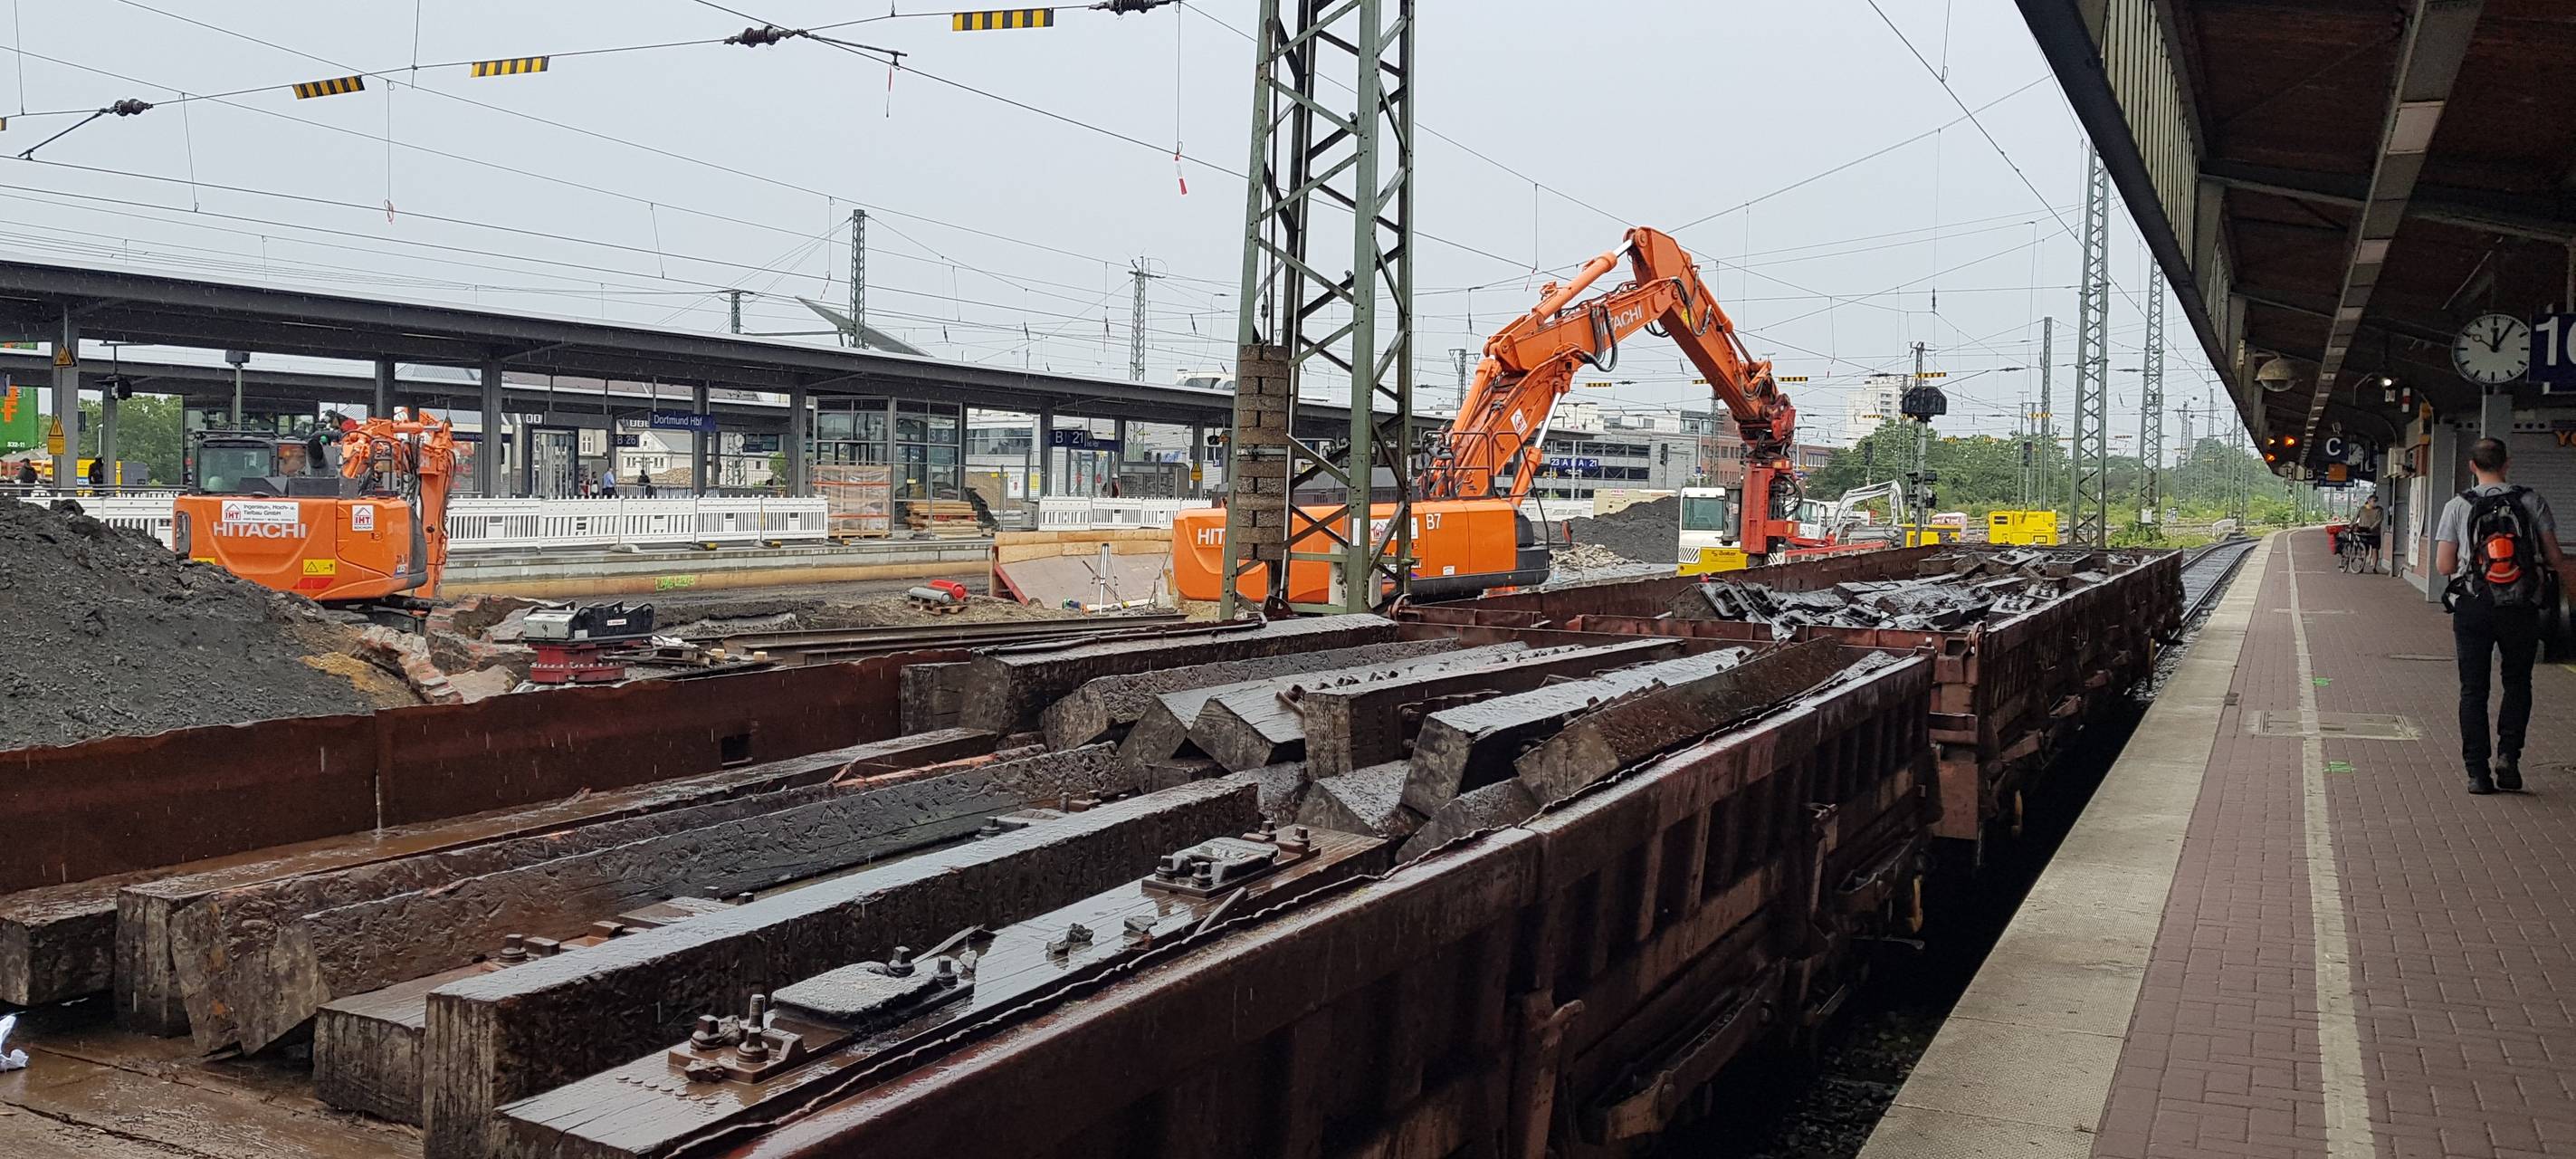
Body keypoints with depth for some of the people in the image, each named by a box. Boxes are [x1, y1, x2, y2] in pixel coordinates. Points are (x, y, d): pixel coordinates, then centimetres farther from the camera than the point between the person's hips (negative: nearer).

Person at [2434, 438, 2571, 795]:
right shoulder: (2531, 501, -1)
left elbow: (2443, 566, -3)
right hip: (2521, 608, 0)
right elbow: (2554, 558, 0)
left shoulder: (2457, 506, -1)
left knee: (2473, 689, 6)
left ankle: (2477, 771, 3)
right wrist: (2565, 567, 23)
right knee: (2517, 683, 17)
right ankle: (2508, 755, 2)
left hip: (2472, 607, 0)